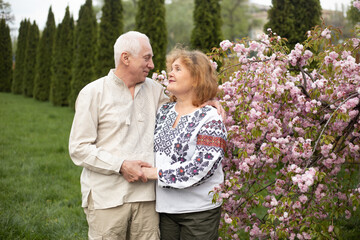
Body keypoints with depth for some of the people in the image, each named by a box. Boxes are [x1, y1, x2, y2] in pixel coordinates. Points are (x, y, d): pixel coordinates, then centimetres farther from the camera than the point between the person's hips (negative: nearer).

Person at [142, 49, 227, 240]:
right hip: (165, 208, 5)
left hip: (199, 210, -5)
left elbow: (200, 168, -21)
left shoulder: (210, 119, -12)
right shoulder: (164, 111, 8)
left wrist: (156, 173, -17)